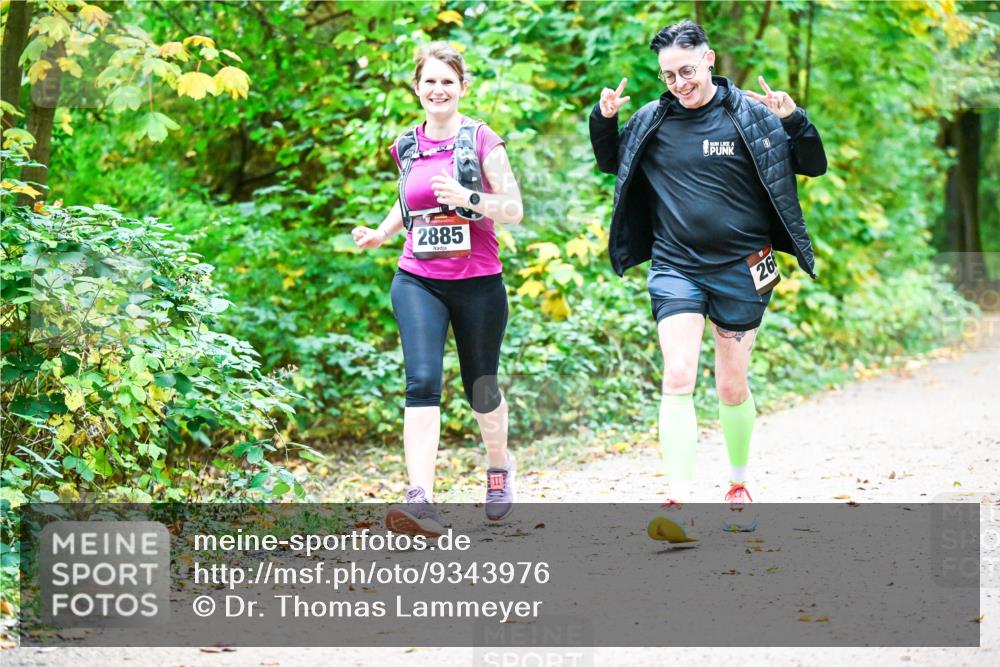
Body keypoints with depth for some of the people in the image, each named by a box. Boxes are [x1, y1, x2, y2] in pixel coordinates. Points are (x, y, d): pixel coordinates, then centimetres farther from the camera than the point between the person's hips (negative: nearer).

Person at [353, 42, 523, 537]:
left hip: (478, 282, -2)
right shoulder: (407, 147, 9)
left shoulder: (482, 141, -4)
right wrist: (382, 233, 14)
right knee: (422, 381, -17)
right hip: (418, 281, 2)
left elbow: (514, 210, -7)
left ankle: (499, 468, 42)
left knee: (480, 386, 12)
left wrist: (468, 198, -23)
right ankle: (421, 500, -28)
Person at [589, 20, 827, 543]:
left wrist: (794, 122, -18)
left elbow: (813, 167, 0)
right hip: (675, 268, 1)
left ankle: (739, 485, 32)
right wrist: (603, 121, 2)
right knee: (678, 379, -14)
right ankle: (679, 506, -19)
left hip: (740, 268, -1)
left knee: (732, 388, 9)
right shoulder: (651, 122, 3)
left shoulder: (750, 114, -4)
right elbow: (610, 163, 21)